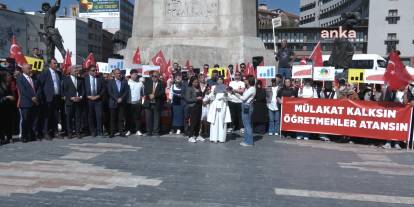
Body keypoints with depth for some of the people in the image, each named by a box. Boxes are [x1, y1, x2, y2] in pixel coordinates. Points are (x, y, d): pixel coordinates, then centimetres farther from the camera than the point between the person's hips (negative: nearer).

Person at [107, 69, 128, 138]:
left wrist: (121, 98, -10)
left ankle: (121, 132, 6)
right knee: (113, 119, 1)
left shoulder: (124, 82, 9)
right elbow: (110, 92, -2)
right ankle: (112, 132, 5)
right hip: (113, 103, -1)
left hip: (122, 103, 1)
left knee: (121, 118, 1)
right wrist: (116, 99, -10)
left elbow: (126, 91, 2)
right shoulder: (110, 82, 5)